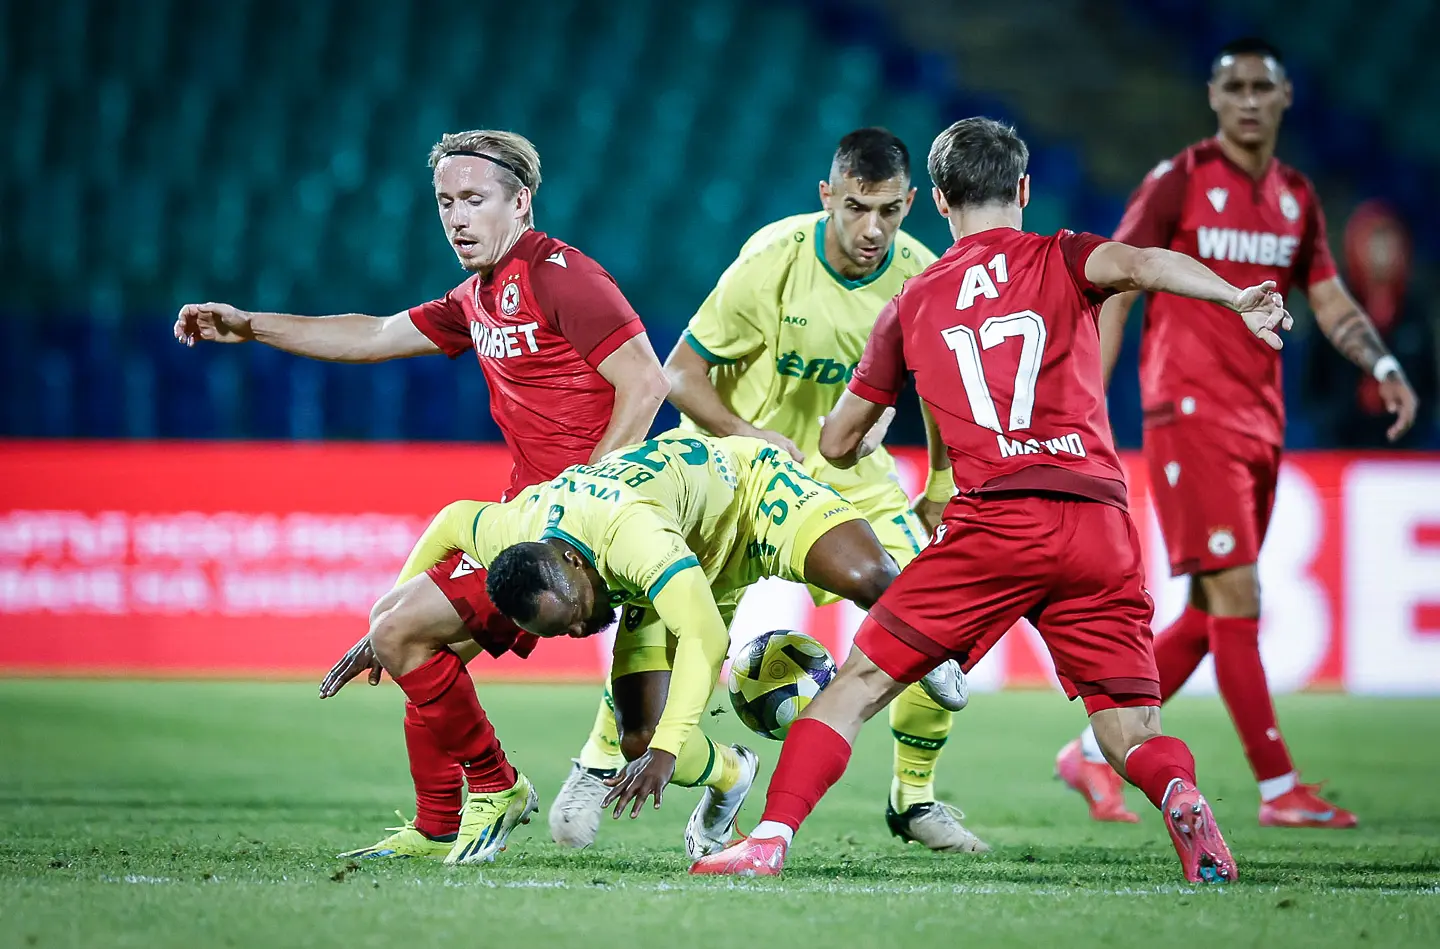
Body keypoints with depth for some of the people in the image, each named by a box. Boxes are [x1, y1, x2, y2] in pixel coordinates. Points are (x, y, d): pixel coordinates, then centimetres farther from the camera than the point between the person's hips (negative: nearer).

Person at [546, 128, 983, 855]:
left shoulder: (922, 277, -15)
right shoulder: (773, 262, -25)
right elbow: (680, 374, -16)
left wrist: (938, 501, 3)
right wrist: (754, 438, -28)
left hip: (850, 470, 3)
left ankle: (914, 798, 10)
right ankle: (598, 766, 5)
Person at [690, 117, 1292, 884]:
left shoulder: (911, 306, 18)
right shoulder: (1060, 260, 13)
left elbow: (836, 444, 27)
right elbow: (1137, 265, -12)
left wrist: (866, 459, 50)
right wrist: (1238, 299, -21)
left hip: (993, 524, 0)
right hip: (1100, 527, 0)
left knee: (859, 683, 10)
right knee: (1133, 738, 8)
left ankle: (769, 840, -1)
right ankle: (1182, 798, -24)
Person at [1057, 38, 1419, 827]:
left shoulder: (1295, 198, 13)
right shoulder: (1177, 182, -5)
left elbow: (1328, 300, 15)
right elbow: (1115, 289, -4)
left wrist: (1381, 364, -4)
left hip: (1260, 420, 7)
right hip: (1190, 413, -7)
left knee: (1210, 614, 8)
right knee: (1236, 598, -11)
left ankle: (1094, 751, 20)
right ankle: (1279, 790, -9)